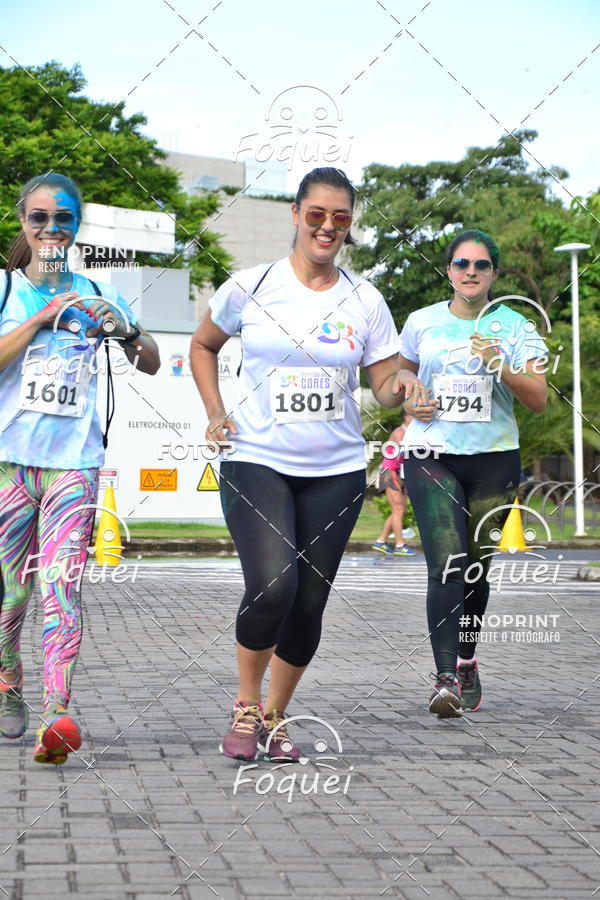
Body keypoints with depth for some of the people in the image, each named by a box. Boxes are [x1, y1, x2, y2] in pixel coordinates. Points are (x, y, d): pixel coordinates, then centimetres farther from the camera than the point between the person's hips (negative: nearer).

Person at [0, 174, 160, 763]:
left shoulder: (96, 295, 12)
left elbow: (151, 365, 15)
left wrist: (125, 329, -5)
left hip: (74, 460, 0)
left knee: (61, 583, -15)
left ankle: (56, 715, -26)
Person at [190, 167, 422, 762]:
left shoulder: (365, 301, 4)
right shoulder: (252, 287, -1)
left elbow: (385, 387, 7)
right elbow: (203, 344, 15)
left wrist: (400, 388, -17)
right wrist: (215, 411, 3)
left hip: (336, 473, 3)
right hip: (257, 464, -2)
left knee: (309, 606, 4)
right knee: (272, 590, -20)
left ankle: (274, 718, 25)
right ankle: (246, 704, 5)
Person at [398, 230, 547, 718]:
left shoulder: (515, 327, 3)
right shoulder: (422, 322, 8)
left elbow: (539, 399, -3)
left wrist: (501, 367, -19)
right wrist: (409, 401, 3)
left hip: (493, 459, 1)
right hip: (431, 455, 0)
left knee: (476, 568, 9)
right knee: (447, 564, -16)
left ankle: (467, 662, 32)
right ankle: (447, 679, -23)